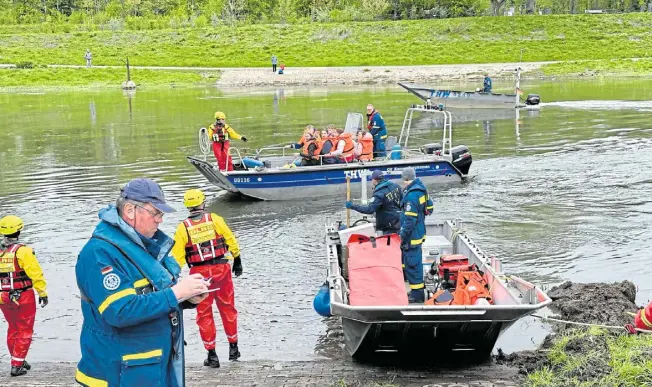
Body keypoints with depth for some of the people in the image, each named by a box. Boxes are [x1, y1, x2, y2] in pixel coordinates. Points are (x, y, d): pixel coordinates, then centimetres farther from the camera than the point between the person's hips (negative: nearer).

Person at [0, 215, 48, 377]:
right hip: (24, 297, -5)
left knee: (13, 329, 21)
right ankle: (17, 365, 3)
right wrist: (43, 293, -9)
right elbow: (35, 274, -17)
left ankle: (18, 361, 30)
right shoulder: (22, 251, -16)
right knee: (24, 331, 6)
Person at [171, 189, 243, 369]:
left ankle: (212, 355, 11)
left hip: (199, 273, -1)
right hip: (221, 268, 1)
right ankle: (233, 347, 27)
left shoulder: (183, 227, -3)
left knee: (204, 314, 10)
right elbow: (231, 240, 0)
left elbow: (177, 256, -3)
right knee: (227, 308, 17)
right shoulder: (214, 219, -3)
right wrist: (237, 261, 10)